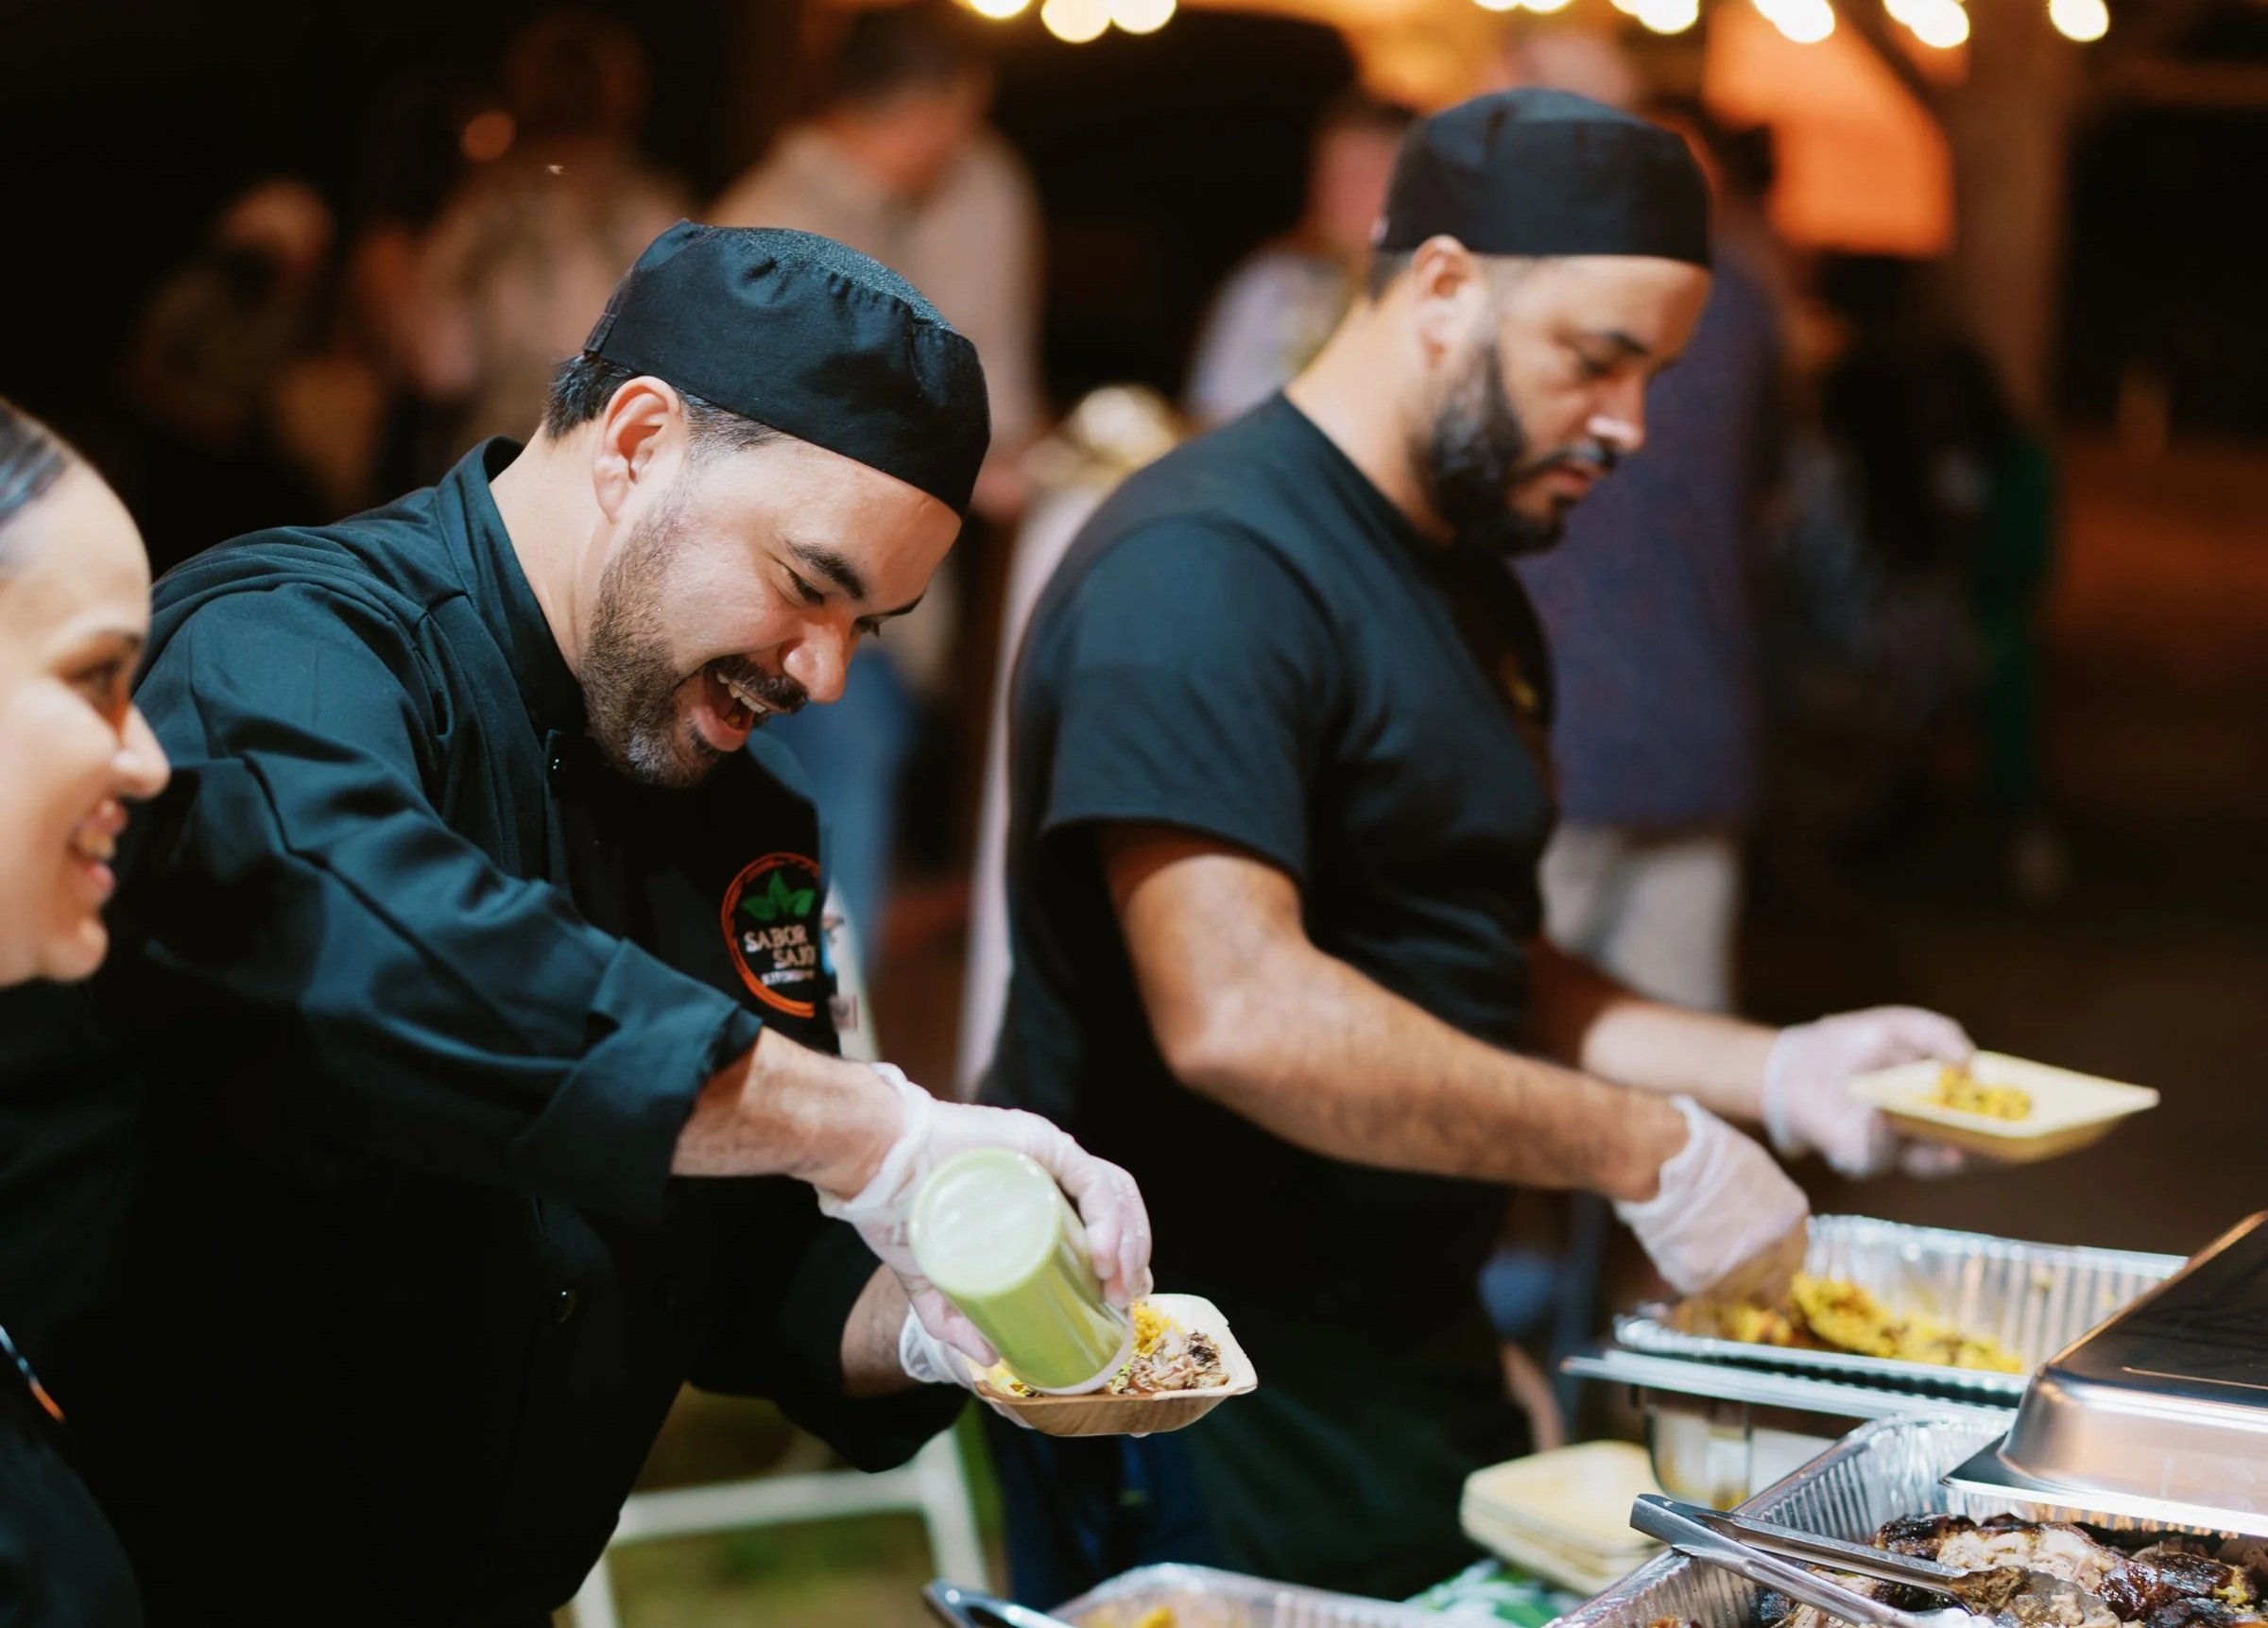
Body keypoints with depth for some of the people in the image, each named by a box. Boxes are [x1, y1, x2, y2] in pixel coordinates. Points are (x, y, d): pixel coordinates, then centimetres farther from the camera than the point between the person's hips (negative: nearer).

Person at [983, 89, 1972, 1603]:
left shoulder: (1469, 588, 13)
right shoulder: (1207, 569, -19)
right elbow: (1235, 1013, -30)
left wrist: (1770, 1070, 5)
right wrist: (1642, 1151, -23)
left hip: (1416, 1361, 9)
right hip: (1211, 1416, -9)